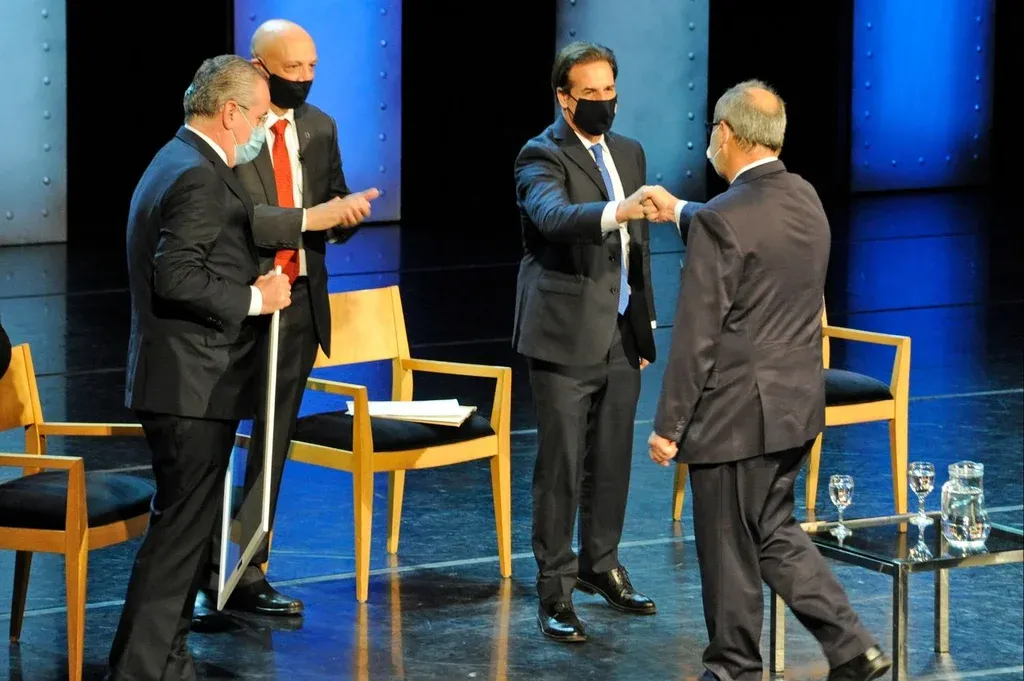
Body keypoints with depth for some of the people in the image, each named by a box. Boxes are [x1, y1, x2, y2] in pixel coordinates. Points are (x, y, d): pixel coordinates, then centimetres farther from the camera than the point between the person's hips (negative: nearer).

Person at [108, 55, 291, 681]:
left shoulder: (177, 163, 17)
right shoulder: (200, 178, -17)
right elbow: (177, 278, -26)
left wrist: (256, 287, 11)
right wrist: (254, 299, -16)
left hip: (186, 383, 11)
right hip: (194, 387, -11)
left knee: (185, 527, 16)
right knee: (181, 529, -6)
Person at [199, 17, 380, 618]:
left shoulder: (319, 128, 10)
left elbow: (334, 213, 14)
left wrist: (347, 214, -9)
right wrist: (311, 218, -27)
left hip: (300, 301, 6)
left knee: (273, 446, 10)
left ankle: (249, 573, 17)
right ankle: (205, 573, 8)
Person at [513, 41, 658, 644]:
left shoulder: (630, 153, 13)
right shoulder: (542, 157, -10)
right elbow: (554, 216, -32)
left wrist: (646, 326, 18)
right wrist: (615, 213, -49)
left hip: (622, 335, 6)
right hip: (566, 337, -6)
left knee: (612, 459, 13)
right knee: (561, 466, -3)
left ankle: (601, 565, 28)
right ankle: (555, 590, 4)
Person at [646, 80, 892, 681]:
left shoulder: (721, 221, -20)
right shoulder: (805, 199, 3)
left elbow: (696, 338, -19)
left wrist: (669, 424, -11)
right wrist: (682, 212, 36)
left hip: (738, 412, -8)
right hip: (798, 404, 8)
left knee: (729, 549, 7)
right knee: (775, 531, 20)